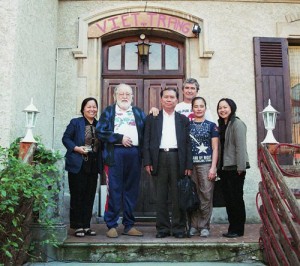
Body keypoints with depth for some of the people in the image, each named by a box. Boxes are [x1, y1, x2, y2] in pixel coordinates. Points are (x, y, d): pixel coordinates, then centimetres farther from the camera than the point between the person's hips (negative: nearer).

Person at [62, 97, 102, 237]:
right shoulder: (75, 123, 1)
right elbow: (65, 138, -1)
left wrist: (101, 161, 1)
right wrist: (76, 148, -15)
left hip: (93, 165, 4)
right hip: (78, 164, -4)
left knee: (90, 195, 7)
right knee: (77, 195, 0)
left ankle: (86, 225, 16)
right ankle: (78, 226, 9)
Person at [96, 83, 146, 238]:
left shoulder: (139, 113, 20)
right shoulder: (108, 112, 11)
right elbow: (100, 132, -1)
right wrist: (120, 138, -8)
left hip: (134, 154, 3)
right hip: (115, 154, -3)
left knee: (131, 191, 6)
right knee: (114, 191, -3)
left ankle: (129, 225, 15)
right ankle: (111, 226, 5)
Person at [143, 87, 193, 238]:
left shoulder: (183, 119, 13)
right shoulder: (152, 118, 12)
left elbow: (188, 143, 7)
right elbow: (146, 141, 7)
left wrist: (188, 165, -1)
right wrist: (147, 162, -4)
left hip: (177, 159, 0)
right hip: (159, 159, 0)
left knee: (178, 196, 2)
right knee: (160, 197, 4)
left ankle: (179, 228, 11)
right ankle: (162, 228, 12)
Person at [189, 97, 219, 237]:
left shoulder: (211, 125, 7)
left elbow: (215, 148, 4)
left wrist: (213, 167, -5)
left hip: (206, 164, -1)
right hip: (190, 164, 1)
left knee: (206, 195, -3)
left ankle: (204, 226, 7)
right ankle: (194, 225, 14)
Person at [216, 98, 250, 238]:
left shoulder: (237, 124, -9)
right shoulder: (221, 125, 16)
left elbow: (241, 146, -15)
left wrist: (240, 167, -20)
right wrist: (219, 167, 11)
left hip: (235, 168, -8)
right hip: (224, 168, 8)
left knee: (236, 199, -1)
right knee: (228, 199, 11)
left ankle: (238, 229, 9)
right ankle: (232, 227, 21)